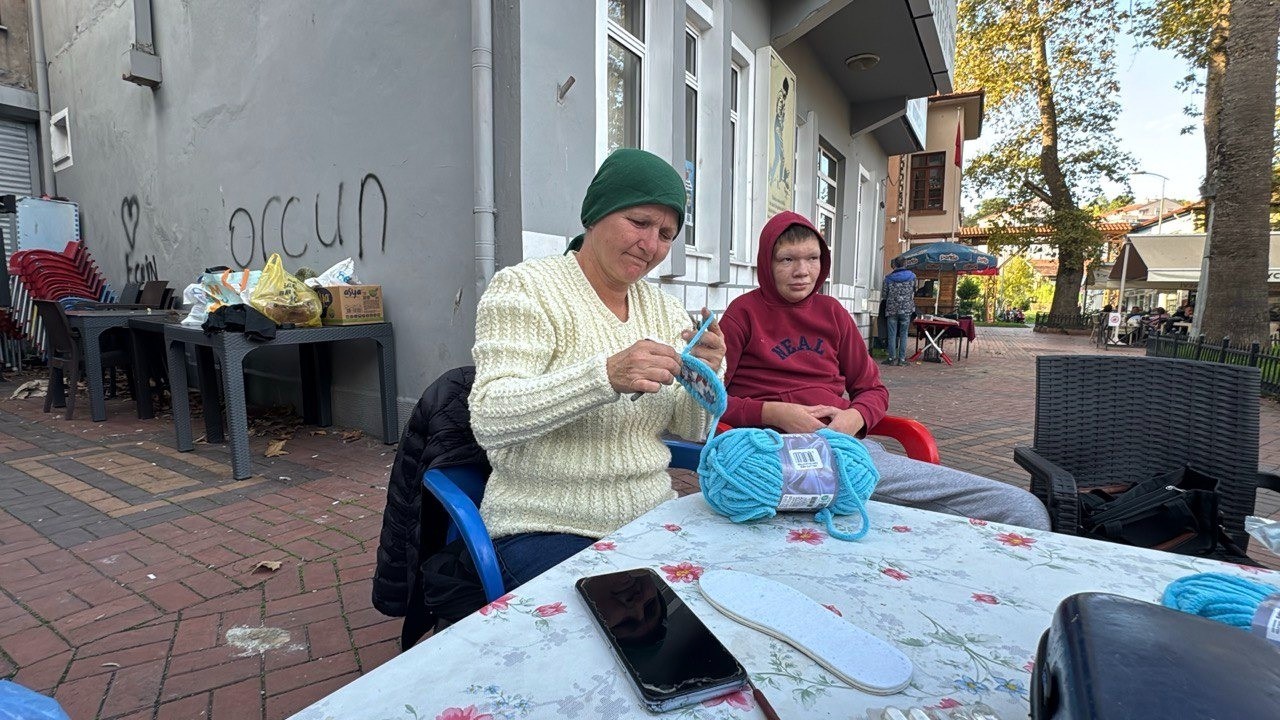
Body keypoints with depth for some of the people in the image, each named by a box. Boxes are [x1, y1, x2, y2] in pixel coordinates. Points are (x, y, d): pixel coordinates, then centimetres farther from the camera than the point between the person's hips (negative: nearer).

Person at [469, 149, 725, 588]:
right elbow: (487, 419, -20)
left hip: (650, 518, 6)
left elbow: (692, 431, 8)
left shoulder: (666, 311, 9)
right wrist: (606, 375, -32)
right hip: (545, 531, -5)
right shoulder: (525, 287, -8)